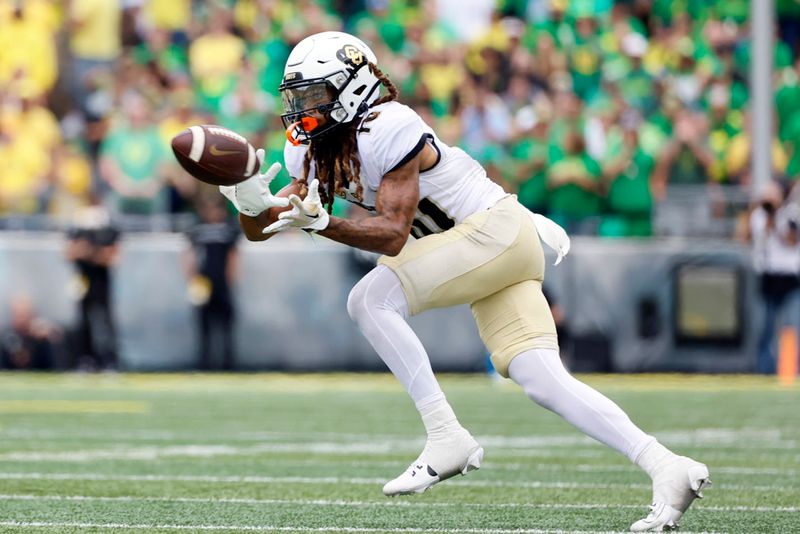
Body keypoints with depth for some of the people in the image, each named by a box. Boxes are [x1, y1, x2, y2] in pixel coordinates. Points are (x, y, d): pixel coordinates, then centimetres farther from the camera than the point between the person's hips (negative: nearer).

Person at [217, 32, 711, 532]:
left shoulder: (387, 130, -19)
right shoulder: (312, 152, 7)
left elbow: (393, 235, -23)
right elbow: (262, 229, 5)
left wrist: (322, 223, -33)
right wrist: (251, 203, -16)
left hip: (498, 232, -9)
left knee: (370, 299, -20)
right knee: (542, 381, -2)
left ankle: (447, 438, -20)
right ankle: (666, 467, -6)